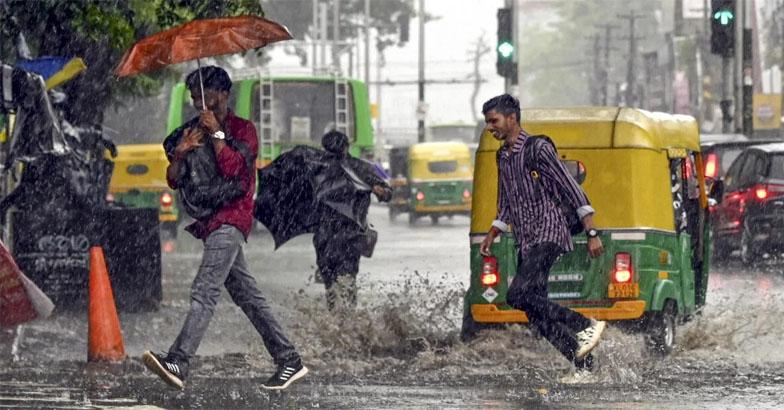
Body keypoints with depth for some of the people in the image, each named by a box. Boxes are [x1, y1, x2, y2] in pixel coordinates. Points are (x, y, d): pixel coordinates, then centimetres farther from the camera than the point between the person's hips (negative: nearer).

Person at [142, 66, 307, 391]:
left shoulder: (243, 129, 1)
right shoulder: (191, 132, 19)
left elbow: (232, 167, -15)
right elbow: (173, 181, 12)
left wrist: (216, 133, -12)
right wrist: (180, 153, -7)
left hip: (229, 219, -8)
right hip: (207, 220, 8)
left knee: (205, 291, -20)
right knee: (247, 294, 8)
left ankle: (178, 363, -34)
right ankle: (289, 361, 13)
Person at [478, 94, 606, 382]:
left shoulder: (539, 149, -9)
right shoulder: (503, 157, 17)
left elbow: (573, 191, -10)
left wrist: (592, 234, -13)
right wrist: (491, 236, 16)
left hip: (548, 236, -8)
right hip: (524, 244, 8)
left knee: (519, 295, -24)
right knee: (538, 315, 1)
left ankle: (585, 325, -15)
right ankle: (584, 364, 6)